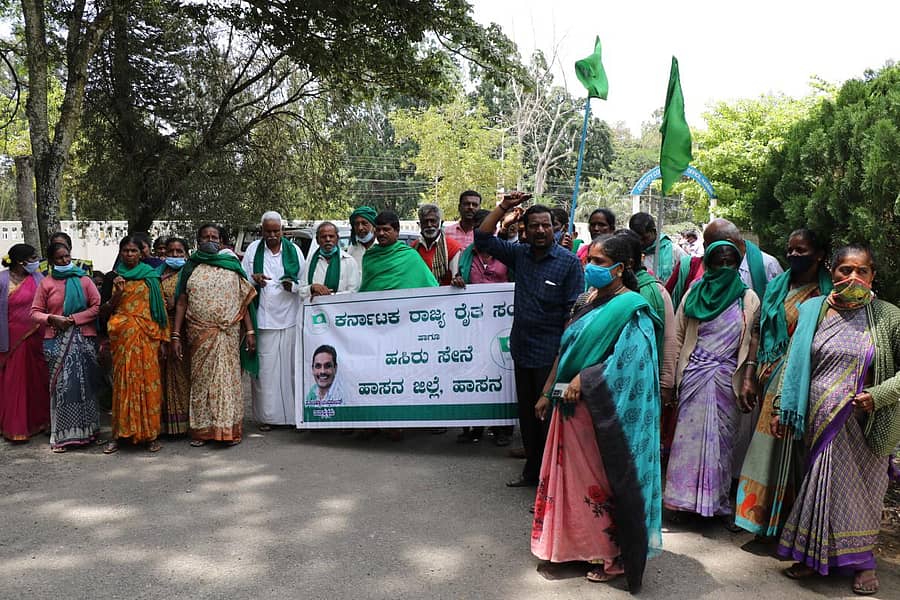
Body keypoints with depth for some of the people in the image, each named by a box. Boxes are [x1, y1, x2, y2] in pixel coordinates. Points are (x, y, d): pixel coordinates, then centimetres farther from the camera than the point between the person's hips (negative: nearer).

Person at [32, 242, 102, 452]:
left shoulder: (84, 280, 6)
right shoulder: (46, 283, 7)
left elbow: (97, 307, -1)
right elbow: (35, 312, 7)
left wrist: (74, 319, -10)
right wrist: (52, 319, -12)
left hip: (84, 338, 0)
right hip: (57, 341, 0)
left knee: (84, 383, 3)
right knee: (61, 385, 1)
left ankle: (86, 430, 12)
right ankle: (61, 434, 7)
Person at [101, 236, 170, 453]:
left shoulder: (150, 277, 8)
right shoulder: (114, 278, 11)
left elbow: (161, 308, 6)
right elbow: (107, 311, 8)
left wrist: (162, 339, 0)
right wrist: (117, 293, -9)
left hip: (147, 336, -1)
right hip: (122, 336, 1)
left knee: (148, 380, -3)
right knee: (123, 381, 0)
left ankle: (150, 434, 3)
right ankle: (118, 434, 6)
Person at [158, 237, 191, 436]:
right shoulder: (159, 274, 14)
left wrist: (176, 304, -12)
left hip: (183, 330, -4)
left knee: (182, 373, -3)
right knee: (165, 373, 4)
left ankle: (183, 422, 6)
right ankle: (166, 422, 12)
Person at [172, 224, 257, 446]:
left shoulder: (232, 266, 8)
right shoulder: (190, 268, 9)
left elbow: (244, 302, 5)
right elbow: (181, 303, 6)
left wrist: (250, 331, -3)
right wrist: (176, 336, -2)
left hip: (228, 334, -1)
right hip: (199, 334, 1)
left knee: (228, 376, 0)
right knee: (201, 378, 4)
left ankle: (230, 428, 7)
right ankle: (201, 429, 12)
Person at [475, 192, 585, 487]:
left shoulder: (569, 262, -8)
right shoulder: (520, 254, 7)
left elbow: (575, 310, -10)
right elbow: (483, 239, 8)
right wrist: (503, 207, 0)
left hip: (550, 354, -6)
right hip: (522, 349, 6)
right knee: (526, 413, 15)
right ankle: (532, 469, 30)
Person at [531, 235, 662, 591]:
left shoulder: (631, 308, -12)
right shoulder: (591, 300, 11)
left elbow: (629, 361, -23)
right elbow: (566, 350, 15)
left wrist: (584, 379, -20)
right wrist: (547, 393, 15)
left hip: (602, 412, -8)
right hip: (572, 406, 8)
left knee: (603, 480, 4)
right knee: (573, 477, 16)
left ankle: (614, 555, 22)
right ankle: (577, 544, 32)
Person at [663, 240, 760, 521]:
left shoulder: (748, 298, 6)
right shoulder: (695, 293, 7)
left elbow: (752, 342, 2)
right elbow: (679, 335, 6)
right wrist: (674, 376, 0)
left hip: (727, 378, 0)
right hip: (695, 376, 0)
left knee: (722, 436, 5)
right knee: (690, 433, 0)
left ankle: (719, 502, 17)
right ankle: (684, 497, 10)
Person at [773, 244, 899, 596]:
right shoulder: (812, 311, 3)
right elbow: (792, 362, 6)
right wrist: (782, 408, 2)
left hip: (864, 426, -1)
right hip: (819, 422, 1)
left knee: (861, 490, 9)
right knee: (821, 487, 9)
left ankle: (861, 560, 27)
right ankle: (817, 556, 25)